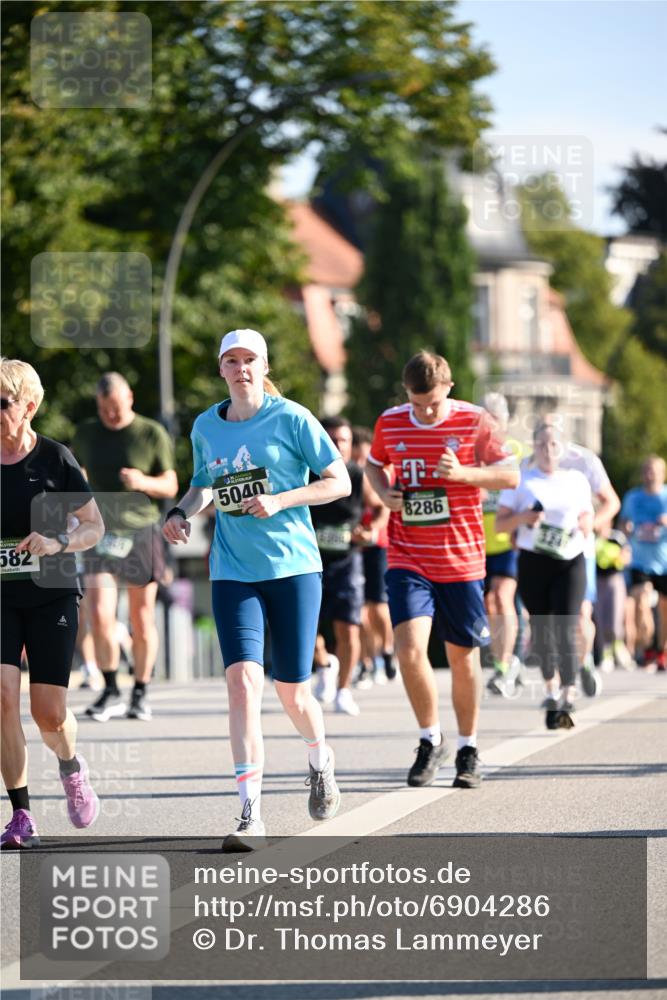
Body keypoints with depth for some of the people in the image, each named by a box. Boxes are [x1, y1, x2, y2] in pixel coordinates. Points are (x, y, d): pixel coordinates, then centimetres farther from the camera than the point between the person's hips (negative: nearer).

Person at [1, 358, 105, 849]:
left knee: (49, 714, -4)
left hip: (51, 594, -2)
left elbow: (95, 526, 0)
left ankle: (71, 767, 32)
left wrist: (59, 542, -19)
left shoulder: (55, 458, -6)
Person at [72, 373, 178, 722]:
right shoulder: (86, 433, 7)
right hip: (100, 534, 1)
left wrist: (144, 482, -19)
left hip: (141, 532, -1)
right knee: (99, 615, -13)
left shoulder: (153, 434, -1)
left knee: (142, 621, 4)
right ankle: (110, 693, -4)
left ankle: (140, 693, 17)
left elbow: (170, 486, 1)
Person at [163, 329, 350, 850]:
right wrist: (182, 511, 4)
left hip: (294, 567, -2)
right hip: (233, 573, 2)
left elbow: (340, 482, -3)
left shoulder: (291, 418, -4)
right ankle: (251, 815, -17)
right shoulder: (206, 427, 8)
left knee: (293, 691, 3)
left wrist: (279, 501, -15)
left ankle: (321, 762, 39)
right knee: (243, 679, -16)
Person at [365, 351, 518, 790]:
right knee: (409, 648, -16)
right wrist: (384, 491, -1)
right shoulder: (390, 424, 2)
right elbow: (375, 463, 21)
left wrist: (464, 473, -24)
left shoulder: (473, 421, -5)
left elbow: (510, 475, -7)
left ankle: (469, 749, 24)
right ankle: (431, 741, 4)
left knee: (463, 655, 7)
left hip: (461, 559, -1)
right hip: (408, 559, 1)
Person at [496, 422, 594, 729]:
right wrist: (524, 517, -15)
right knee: (541, 630, 6)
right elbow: (500, 523, 3)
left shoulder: (577, 479, 11)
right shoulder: (521, 479, 5)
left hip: (570, 562, 0)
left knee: (565, 631, -13)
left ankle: (567, 701, -19)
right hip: (533, 562, 0)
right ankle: (552, 689, 28)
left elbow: (588, 524, 17)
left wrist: (583, 524, -6)